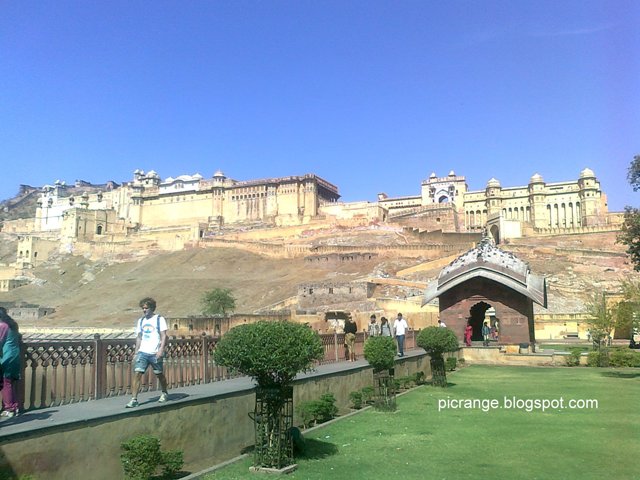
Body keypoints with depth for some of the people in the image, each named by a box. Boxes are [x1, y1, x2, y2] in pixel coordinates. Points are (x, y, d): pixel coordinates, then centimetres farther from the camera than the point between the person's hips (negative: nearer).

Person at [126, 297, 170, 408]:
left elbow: (164, 336, -6)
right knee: (137, 373, -10)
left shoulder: (159, 319, -1)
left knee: (159, 374, 8)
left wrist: (161, 350, -16)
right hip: (142, 352, 4)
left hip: (155, 353, -4)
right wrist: (136, 351, 12)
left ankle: (164, 393, 31)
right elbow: (139, 337, 19)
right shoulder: (140, 321, 15)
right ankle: (134, 399, -8)